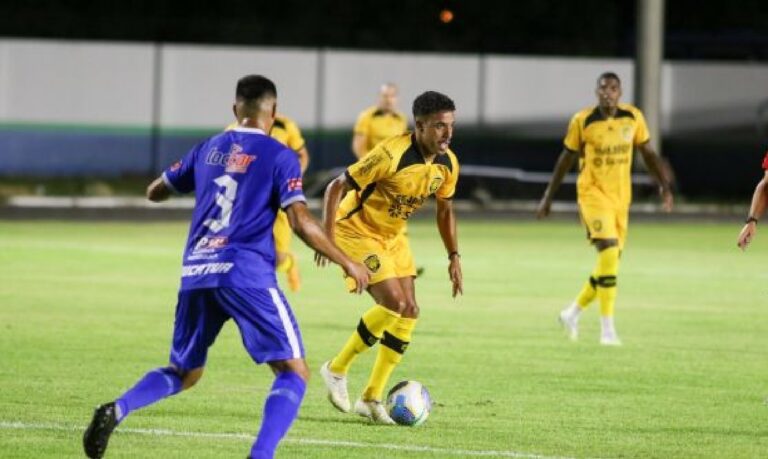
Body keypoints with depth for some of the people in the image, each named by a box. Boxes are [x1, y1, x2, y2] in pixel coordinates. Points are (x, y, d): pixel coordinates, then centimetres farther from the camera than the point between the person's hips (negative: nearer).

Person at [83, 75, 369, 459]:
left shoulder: (209, 149, 17)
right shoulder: (279, 156, 1)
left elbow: (154, 192, 27)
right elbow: (301, 222, -9)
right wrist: (346, 262, 1)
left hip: (196, 273, 6)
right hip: (246, 274, -5)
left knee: (183, 373, 21)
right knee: (294, 372, -1)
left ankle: (116, 410, -6)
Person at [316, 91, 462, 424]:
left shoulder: (447, 164, -6)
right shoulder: (391, 155, -29)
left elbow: (444, 209, 12)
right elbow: (337, 187, -24)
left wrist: (454, 257, 6)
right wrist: (328, 236, -33)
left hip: (392, 237, 8)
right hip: (357, 231, -8)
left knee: (409, 313, 1)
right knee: (394, 302, -21)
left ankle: (371, 399, 11)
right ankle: (337, 369, -3)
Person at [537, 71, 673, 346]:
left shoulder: (633, 118, 1)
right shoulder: (582, 121, -7)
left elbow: (648, 153, 11)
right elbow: (566, 159, 3)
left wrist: (664, 186, 1)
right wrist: (548, 197, 7)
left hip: (621, 197, 5)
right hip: (593, 193, -5)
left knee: (611, 259, 9)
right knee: (609, 252, -20)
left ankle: (573, 313, 32)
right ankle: (607, 328, -17)